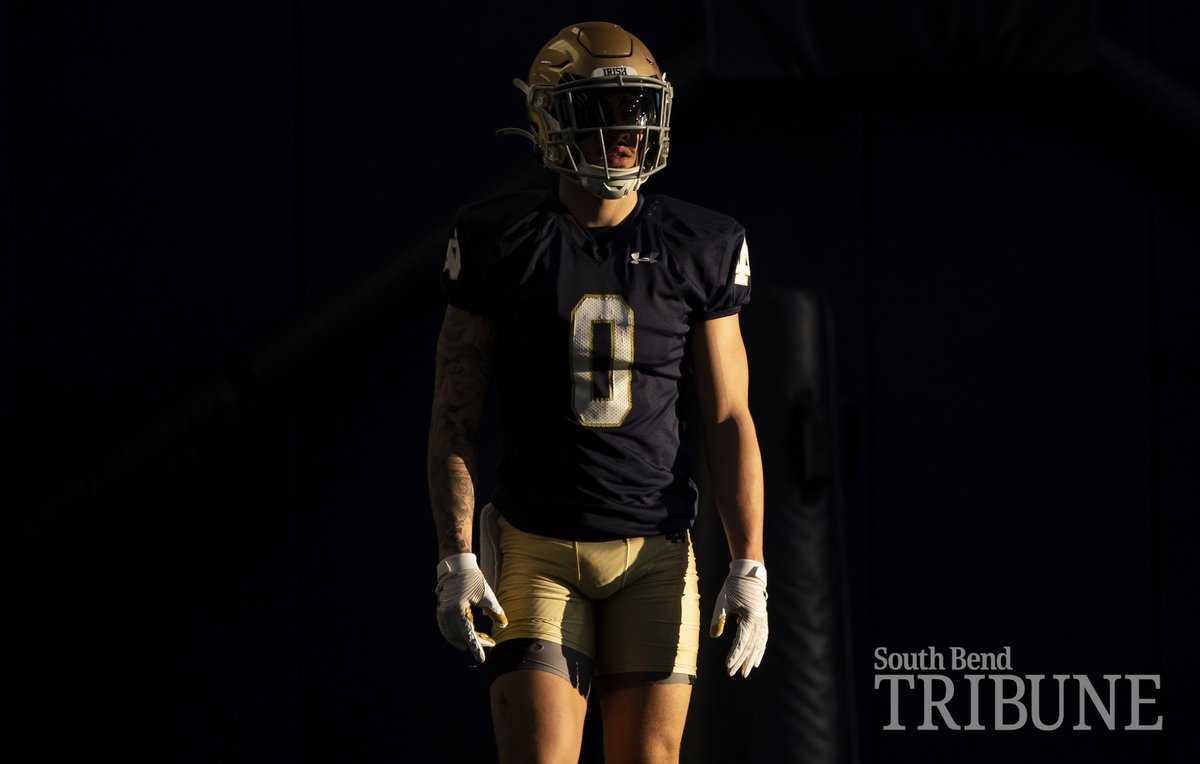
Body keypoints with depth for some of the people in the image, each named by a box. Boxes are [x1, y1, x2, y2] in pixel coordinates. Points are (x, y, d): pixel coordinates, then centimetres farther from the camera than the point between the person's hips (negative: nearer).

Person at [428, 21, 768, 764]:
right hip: (538, 551, -1)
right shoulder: (504, 244, -2)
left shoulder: (698, 251, 1)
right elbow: (454, 416, 0)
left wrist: (750, 568, -5)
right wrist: (456, 558, -10)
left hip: (654, 557, 1)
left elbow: (728, 420, 3)